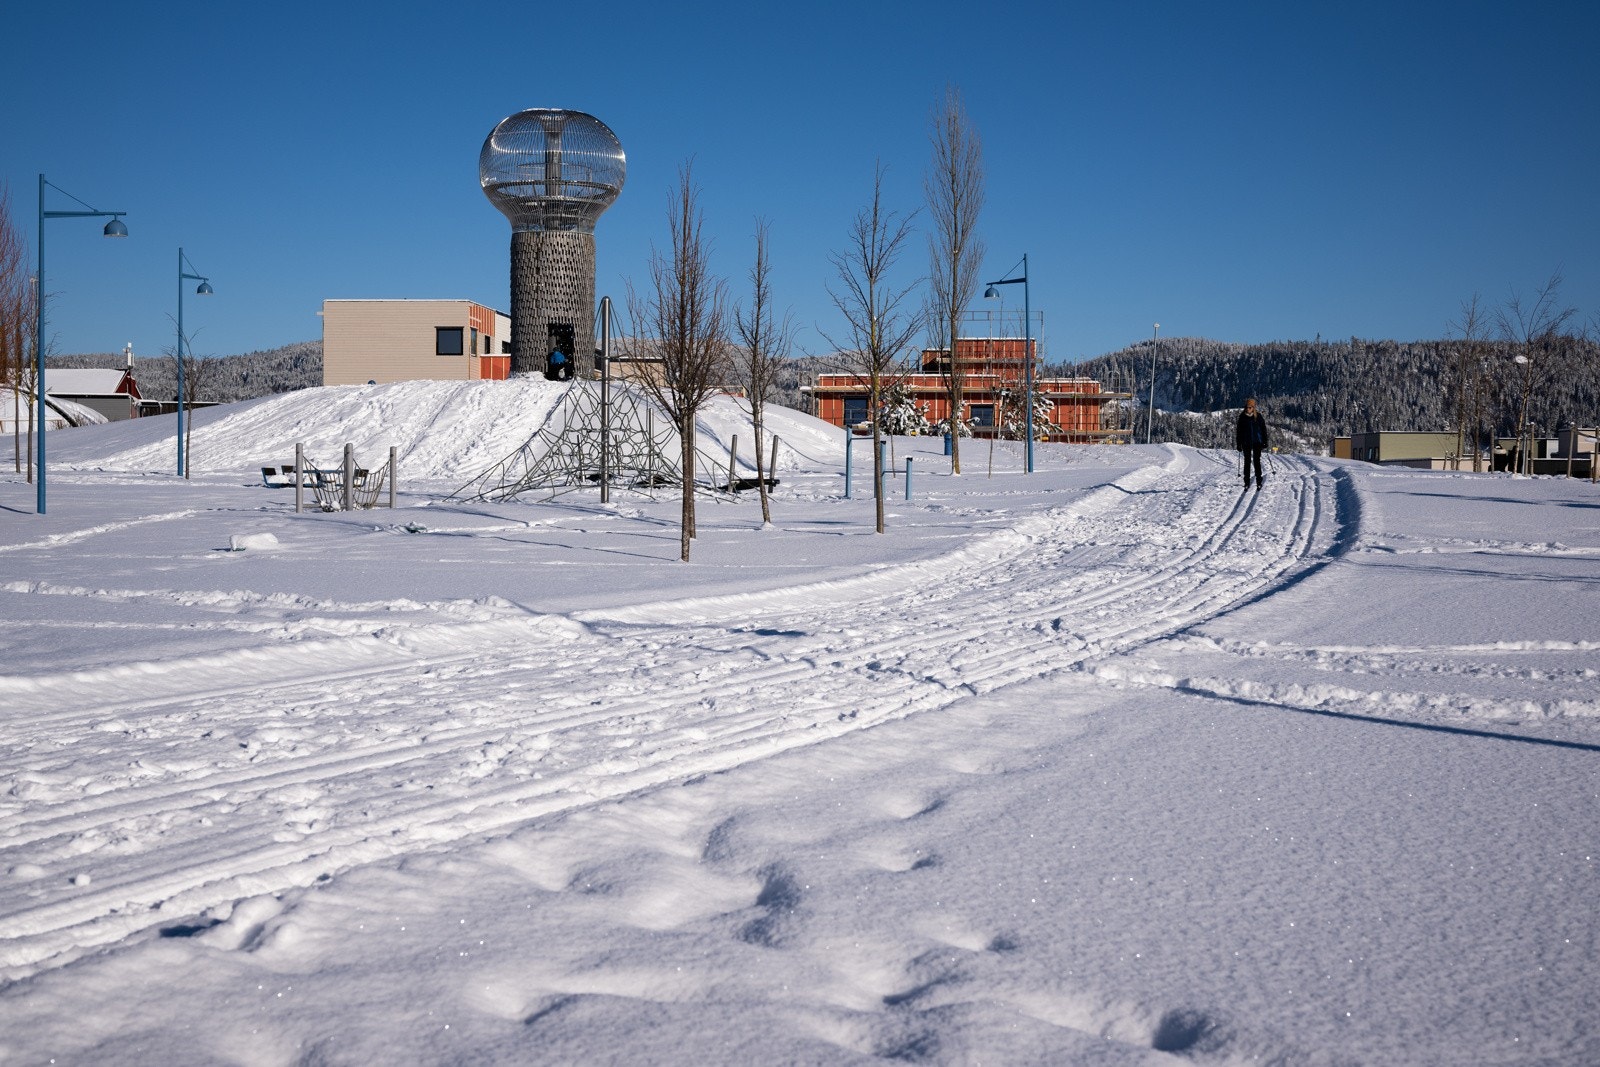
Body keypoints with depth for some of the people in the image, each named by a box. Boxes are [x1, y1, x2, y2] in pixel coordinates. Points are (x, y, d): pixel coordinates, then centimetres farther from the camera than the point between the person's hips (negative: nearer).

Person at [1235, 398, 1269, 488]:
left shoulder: (1258, 416, -2)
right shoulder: (1242, 417, 0)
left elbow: (1263, 429, 3)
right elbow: (1239, 431, 4)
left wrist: (1265, 441, 0)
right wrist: (1239, 444, 3)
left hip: (1257, 442, -1)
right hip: (1246, 443, 1)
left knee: (1257, 461, 1)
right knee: (1247, 461, 3)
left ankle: (1259, 482, 8)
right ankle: (1247, 482, 8)